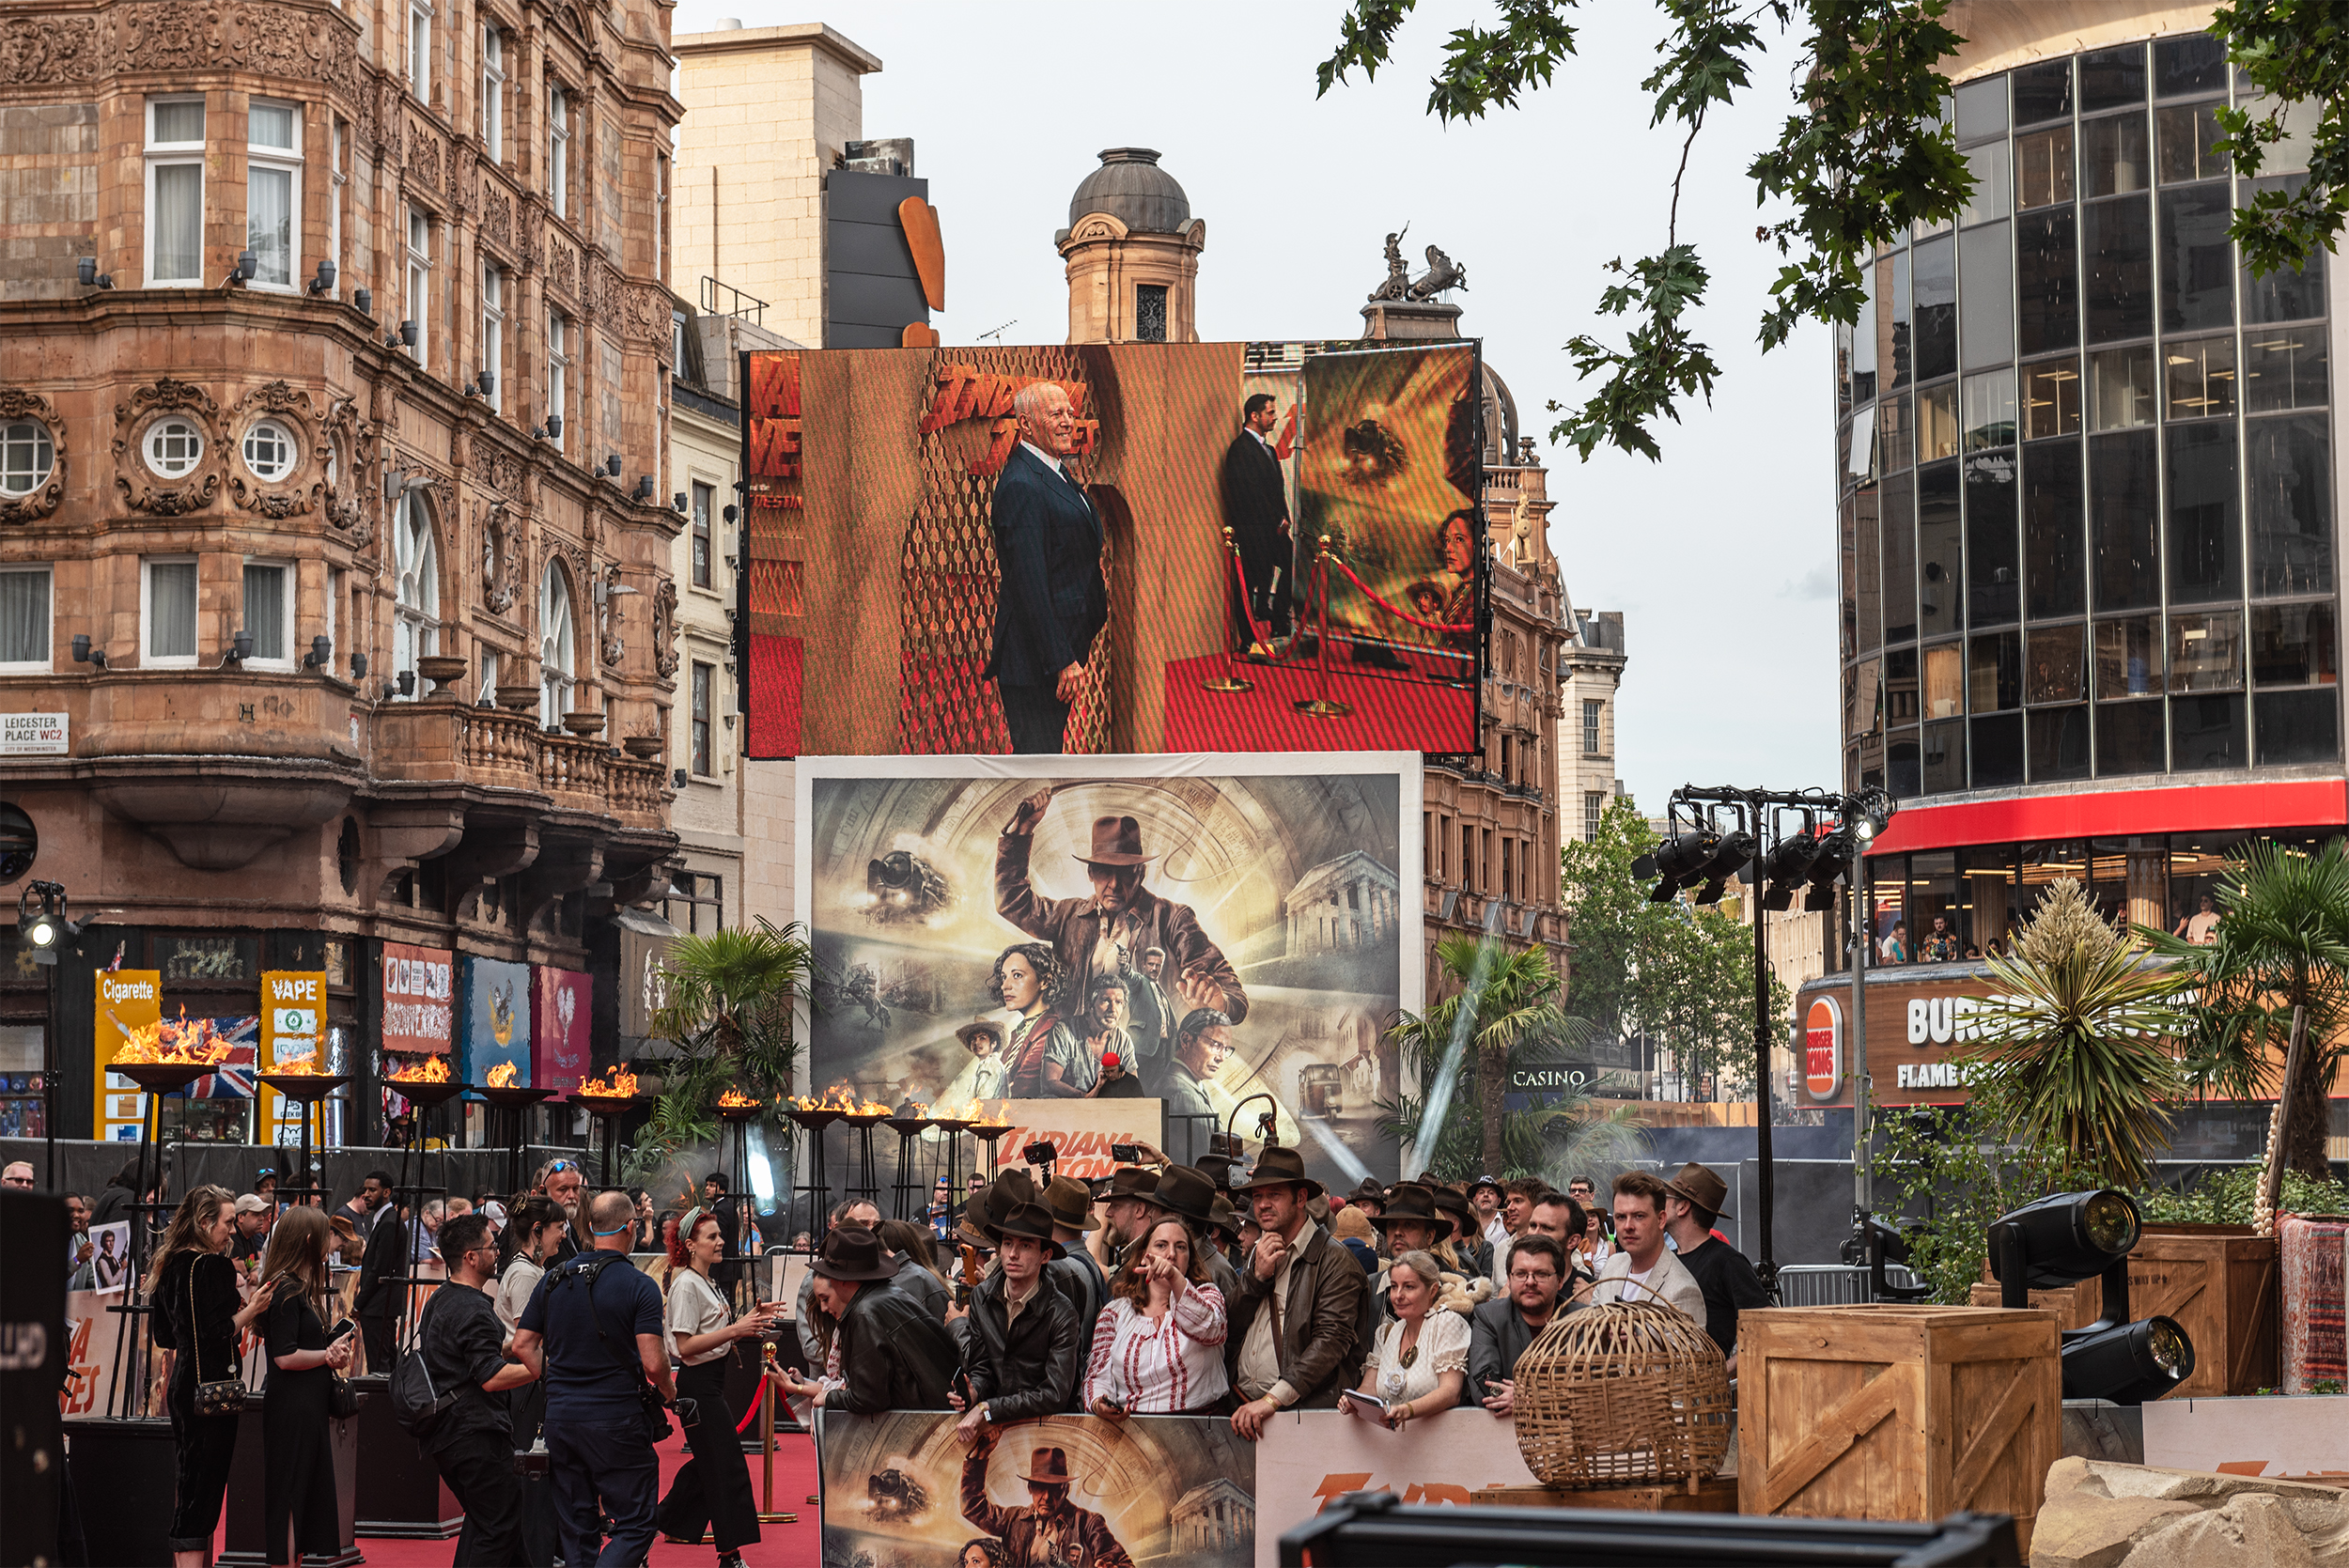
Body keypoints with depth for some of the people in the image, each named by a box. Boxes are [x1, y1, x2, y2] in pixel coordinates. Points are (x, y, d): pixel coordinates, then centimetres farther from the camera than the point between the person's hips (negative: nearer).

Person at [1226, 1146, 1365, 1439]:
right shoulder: (1258, 1255, 20)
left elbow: (1331, 1339, -12)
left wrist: (1272, 1399, -19)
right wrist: (1257, 1276, 2)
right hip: (1241, 1407, 5)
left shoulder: (1333, 1259, -2)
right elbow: (1229, 1328, 17)